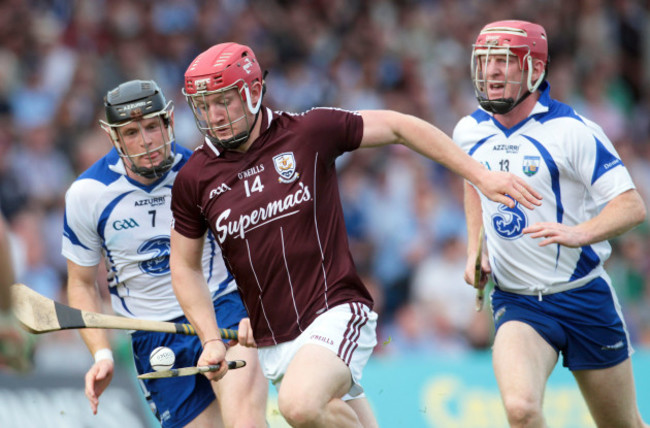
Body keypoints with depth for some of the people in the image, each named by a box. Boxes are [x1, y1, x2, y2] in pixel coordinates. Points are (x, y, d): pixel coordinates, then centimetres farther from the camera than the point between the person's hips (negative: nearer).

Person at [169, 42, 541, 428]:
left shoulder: (307, 133, -6)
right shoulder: (194, 180, 3)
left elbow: (397, 127, 2)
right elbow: (185, 267, 15)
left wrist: (481, 176, 2)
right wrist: (211, 340, 3)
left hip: (335, 314, -5)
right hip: (272, 345, 5)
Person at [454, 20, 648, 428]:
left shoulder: (572, 131, -13)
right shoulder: (470, 132, 3)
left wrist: (579, 233, -36)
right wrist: (475, 249, 12)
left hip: (583, 298, -2)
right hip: (515, 302, 2)